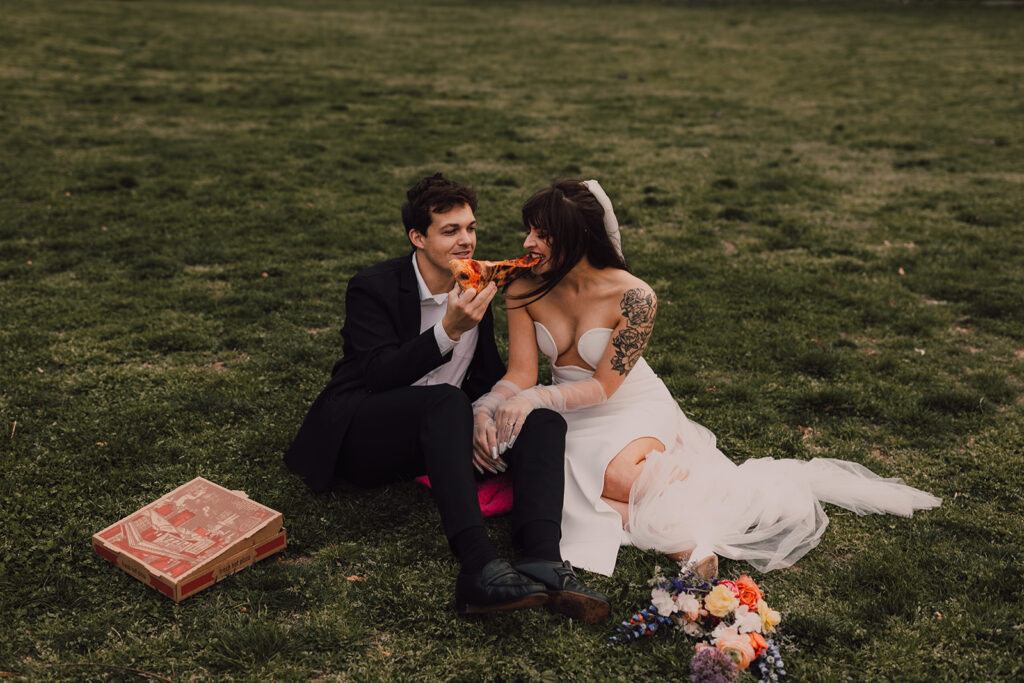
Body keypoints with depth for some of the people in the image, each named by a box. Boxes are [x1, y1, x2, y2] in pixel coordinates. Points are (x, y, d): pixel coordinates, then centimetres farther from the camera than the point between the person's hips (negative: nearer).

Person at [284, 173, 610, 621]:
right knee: (445, 401, -38)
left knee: (544, 421, -19)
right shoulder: (372, 289, -11)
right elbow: (380, 376, -24)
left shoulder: (475, 289, 7)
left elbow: (489, 373, 16)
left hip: (431, 434, 6)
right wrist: (448, 331, -35)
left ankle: (543, 562, -44)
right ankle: (479, 566, -52)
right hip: (359, 440, -6)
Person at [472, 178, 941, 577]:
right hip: (570, 415, 4)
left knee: (617, 474, -36)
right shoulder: (524, 294, -7)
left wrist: (535, 398, -33)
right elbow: (520, 375, -9)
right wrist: (487, 411, -30)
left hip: (635, 409, -4)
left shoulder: (633, 297, -21)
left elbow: (603, 385, -19)